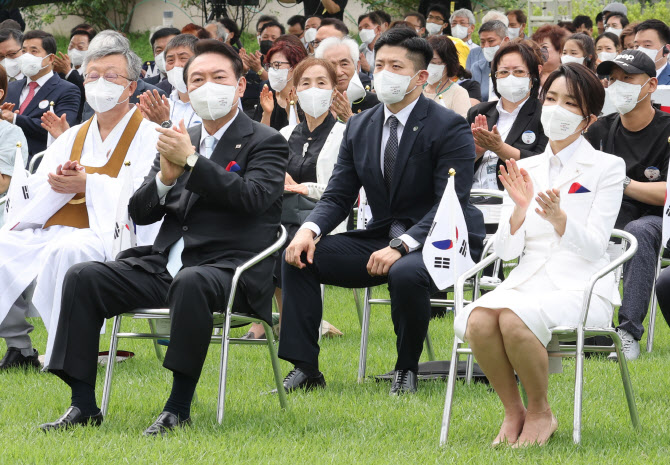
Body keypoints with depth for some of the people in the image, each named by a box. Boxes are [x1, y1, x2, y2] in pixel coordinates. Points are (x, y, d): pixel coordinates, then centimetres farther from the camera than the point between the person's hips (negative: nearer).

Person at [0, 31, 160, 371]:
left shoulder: (146, 135, 2)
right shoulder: (75, 136, 23)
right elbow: (36, 186, 14)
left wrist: (87, 184, -18)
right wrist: (61, 182, -10)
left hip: (109, 235, -7)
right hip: (55, 228, 7)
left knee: (65, 253, -38)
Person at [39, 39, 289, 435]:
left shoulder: (266, 142, 3)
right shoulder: (180, 141, 19)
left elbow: (252, 197, -17)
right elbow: (140, 213, 15)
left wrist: (191, 161, -18)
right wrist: (166, 177, -6)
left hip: (231, 270, -6)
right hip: (165, 266, 6)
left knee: (191, 282, -40)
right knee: (83, 278, -12)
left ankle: (179, 407, -31)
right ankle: (83, 406, -13)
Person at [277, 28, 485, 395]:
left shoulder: (449, 128, -12)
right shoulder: (359, 127, 8)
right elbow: (338, 195, 7)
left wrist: (402, 246, -32)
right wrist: (309, 229, -16)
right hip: (382, 238, 6)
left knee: (406, 273, -39)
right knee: (299, 258, -10)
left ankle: (407, 369, -14)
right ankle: (304, 368, -7)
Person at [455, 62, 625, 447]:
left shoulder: (607, 168, 4)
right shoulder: (526, 169, 16)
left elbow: (594, 247, -7)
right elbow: (506, 251, 8)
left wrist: (559, 219, -26)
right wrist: (520, 208, -11)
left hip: (583, 289, -4)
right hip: (526, 282, 4)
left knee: (515, 318, -35)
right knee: (477, 320, -30)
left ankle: (542, 413, -11)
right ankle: (513, 411, -8)